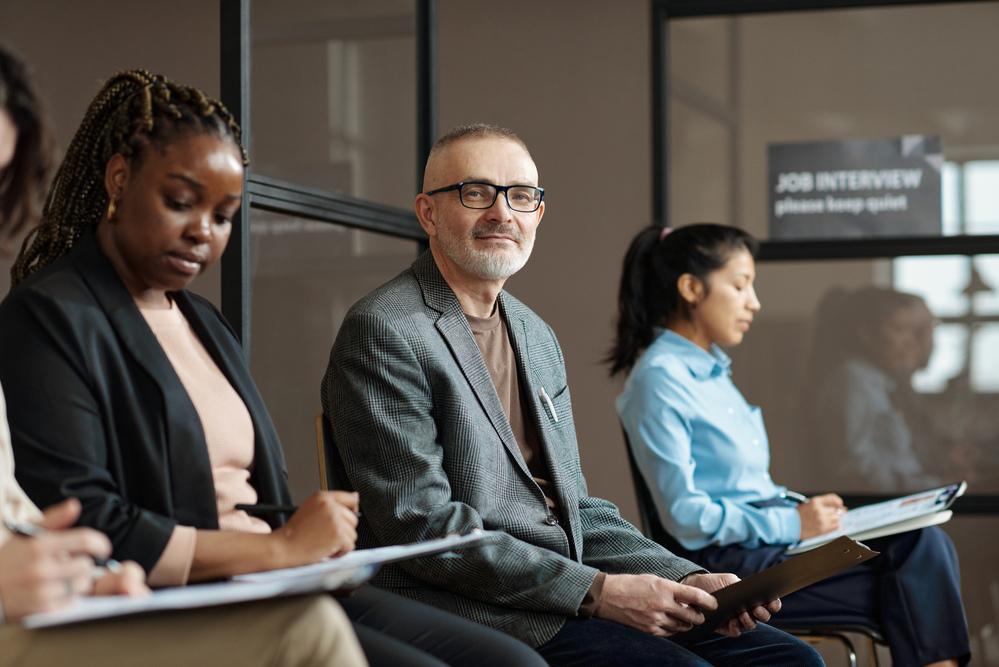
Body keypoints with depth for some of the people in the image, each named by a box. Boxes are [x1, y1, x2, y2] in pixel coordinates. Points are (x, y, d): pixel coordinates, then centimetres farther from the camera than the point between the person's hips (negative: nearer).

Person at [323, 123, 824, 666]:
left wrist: (687, 579, 2)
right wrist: (596, 592, -19)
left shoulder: (537, 336, 19)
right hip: (473, 612, -8)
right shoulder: (382, 332, -9)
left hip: (563, 596, 8)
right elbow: (421, 525, -16)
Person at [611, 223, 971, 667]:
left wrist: (807, 511, 1)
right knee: (915, 571, -17)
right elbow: (684, 515, -17)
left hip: (769, 532, 8)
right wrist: (793, 524, -16)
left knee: (925, 543, -11)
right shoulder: (659, 379, -11)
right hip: (727, 559, -8)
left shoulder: (712, 368, 17)